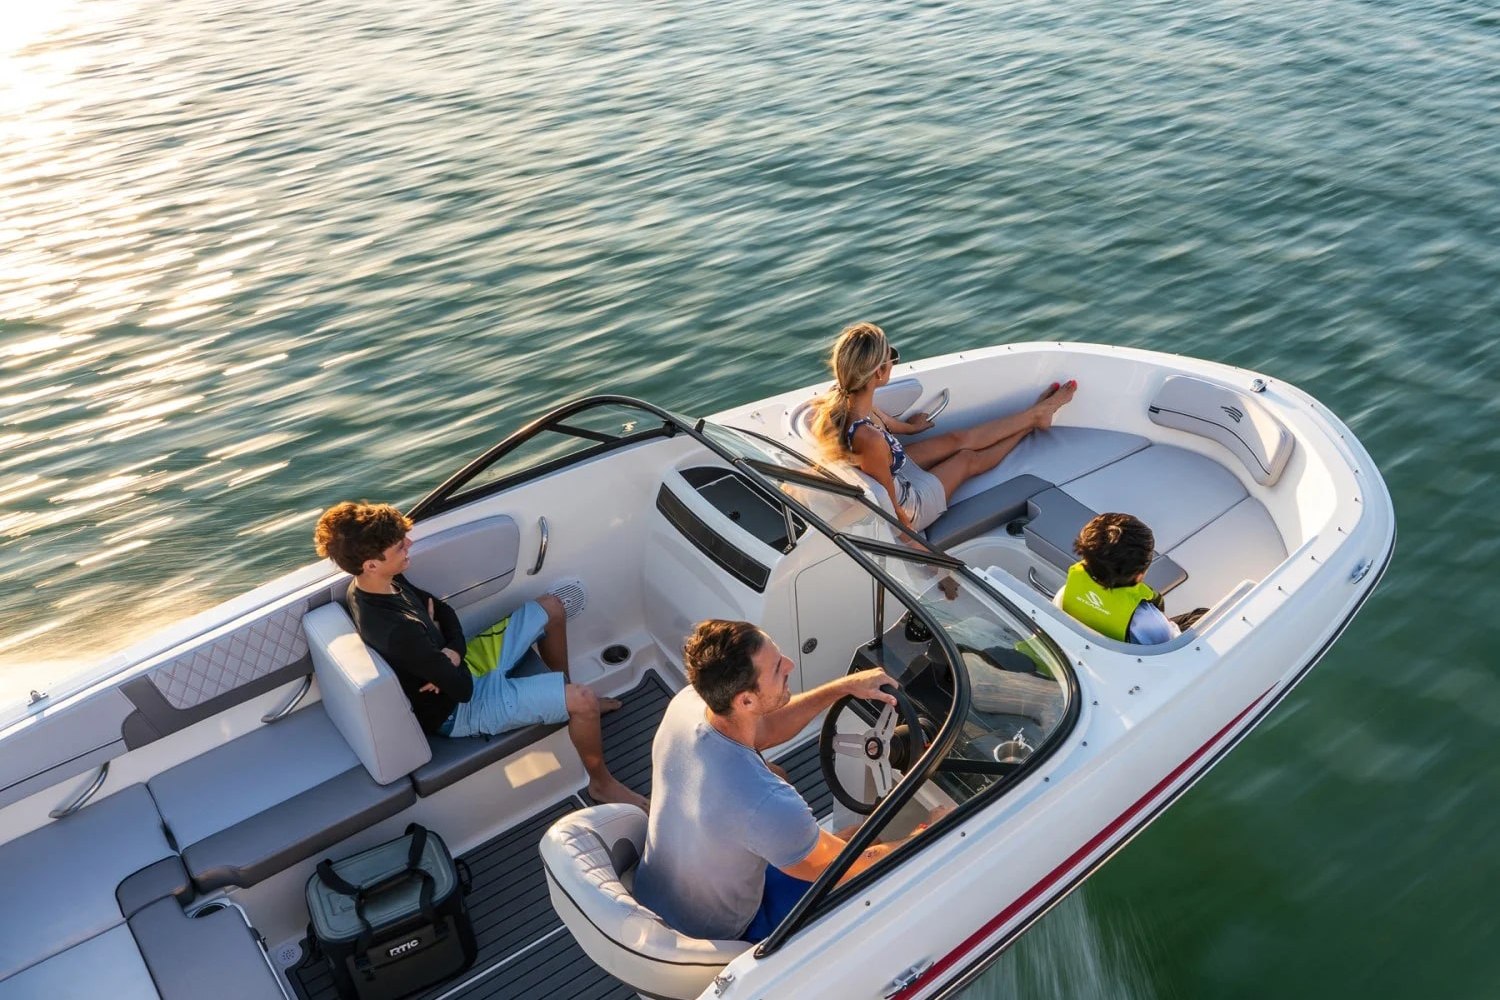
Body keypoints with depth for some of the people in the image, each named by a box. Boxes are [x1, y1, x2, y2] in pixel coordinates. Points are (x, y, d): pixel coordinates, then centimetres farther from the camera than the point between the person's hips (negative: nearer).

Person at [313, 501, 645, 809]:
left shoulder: (376, 584, -10)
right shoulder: (396, 630, -37)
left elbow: (442, 610, 3)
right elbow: (462, 688, -27)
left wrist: (453, 651, -18)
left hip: (462, 664, 9)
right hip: (460, 709, -9)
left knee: (550, 608, 13)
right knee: (582, 701, -18)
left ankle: (561, 698, 35)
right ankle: (601, 783, 10)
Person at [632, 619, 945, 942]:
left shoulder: (686, 702, -21)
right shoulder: (766, 803, -40)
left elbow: (763, 730, 1)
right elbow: (856, 867, -24)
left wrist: (844, 686, -4)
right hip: (716, 937, -6)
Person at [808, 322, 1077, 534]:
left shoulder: (839, 399, -20)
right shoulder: (870, 440, -46)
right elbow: (892, 509, -31)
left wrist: (909, 427, 26)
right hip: (907, 506, -6)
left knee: (960, 439, 21)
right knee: (968, 459, 19)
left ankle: (1036, 413, 44)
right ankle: (1032, 421, 46)